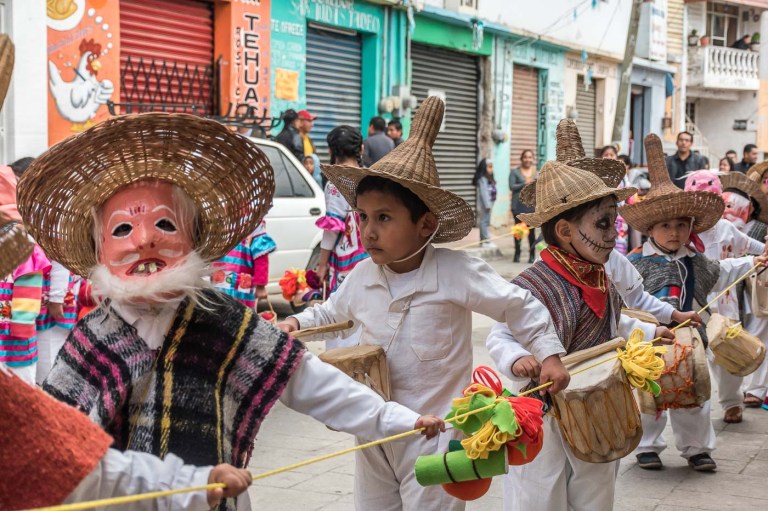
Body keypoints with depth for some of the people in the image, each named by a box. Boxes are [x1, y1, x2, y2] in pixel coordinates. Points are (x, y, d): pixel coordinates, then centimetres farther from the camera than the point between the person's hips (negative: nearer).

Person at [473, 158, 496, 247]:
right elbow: (483, 192, -19)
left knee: (485, 221, 12)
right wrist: (487, 205, -21)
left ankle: (483, 240, 16)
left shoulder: (489, 179, 17)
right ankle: (486, 241, -7)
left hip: (489, 203, 10)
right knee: (484, 221, -7)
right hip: (485, 204, -10)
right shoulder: (482, 179, -14)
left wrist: (490, 204, 11)